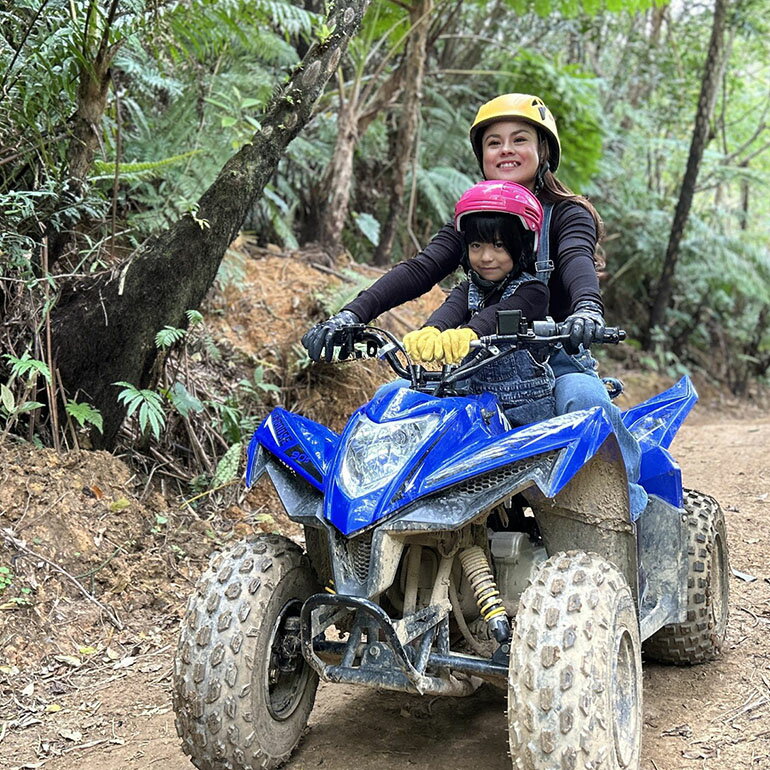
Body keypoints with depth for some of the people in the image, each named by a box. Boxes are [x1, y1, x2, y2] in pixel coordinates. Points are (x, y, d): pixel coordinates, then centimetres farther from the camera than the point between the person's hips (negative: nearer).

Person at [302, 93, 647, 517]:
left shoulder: (567, 214, 3)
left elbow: (577, 261, -21)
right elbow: (419, 269, -2)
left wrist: (588, 308, -46)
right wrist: (351, 314, -19)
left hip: (555, 355, -3)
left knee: (586, 402, -35)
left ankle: (630, 500, -21)